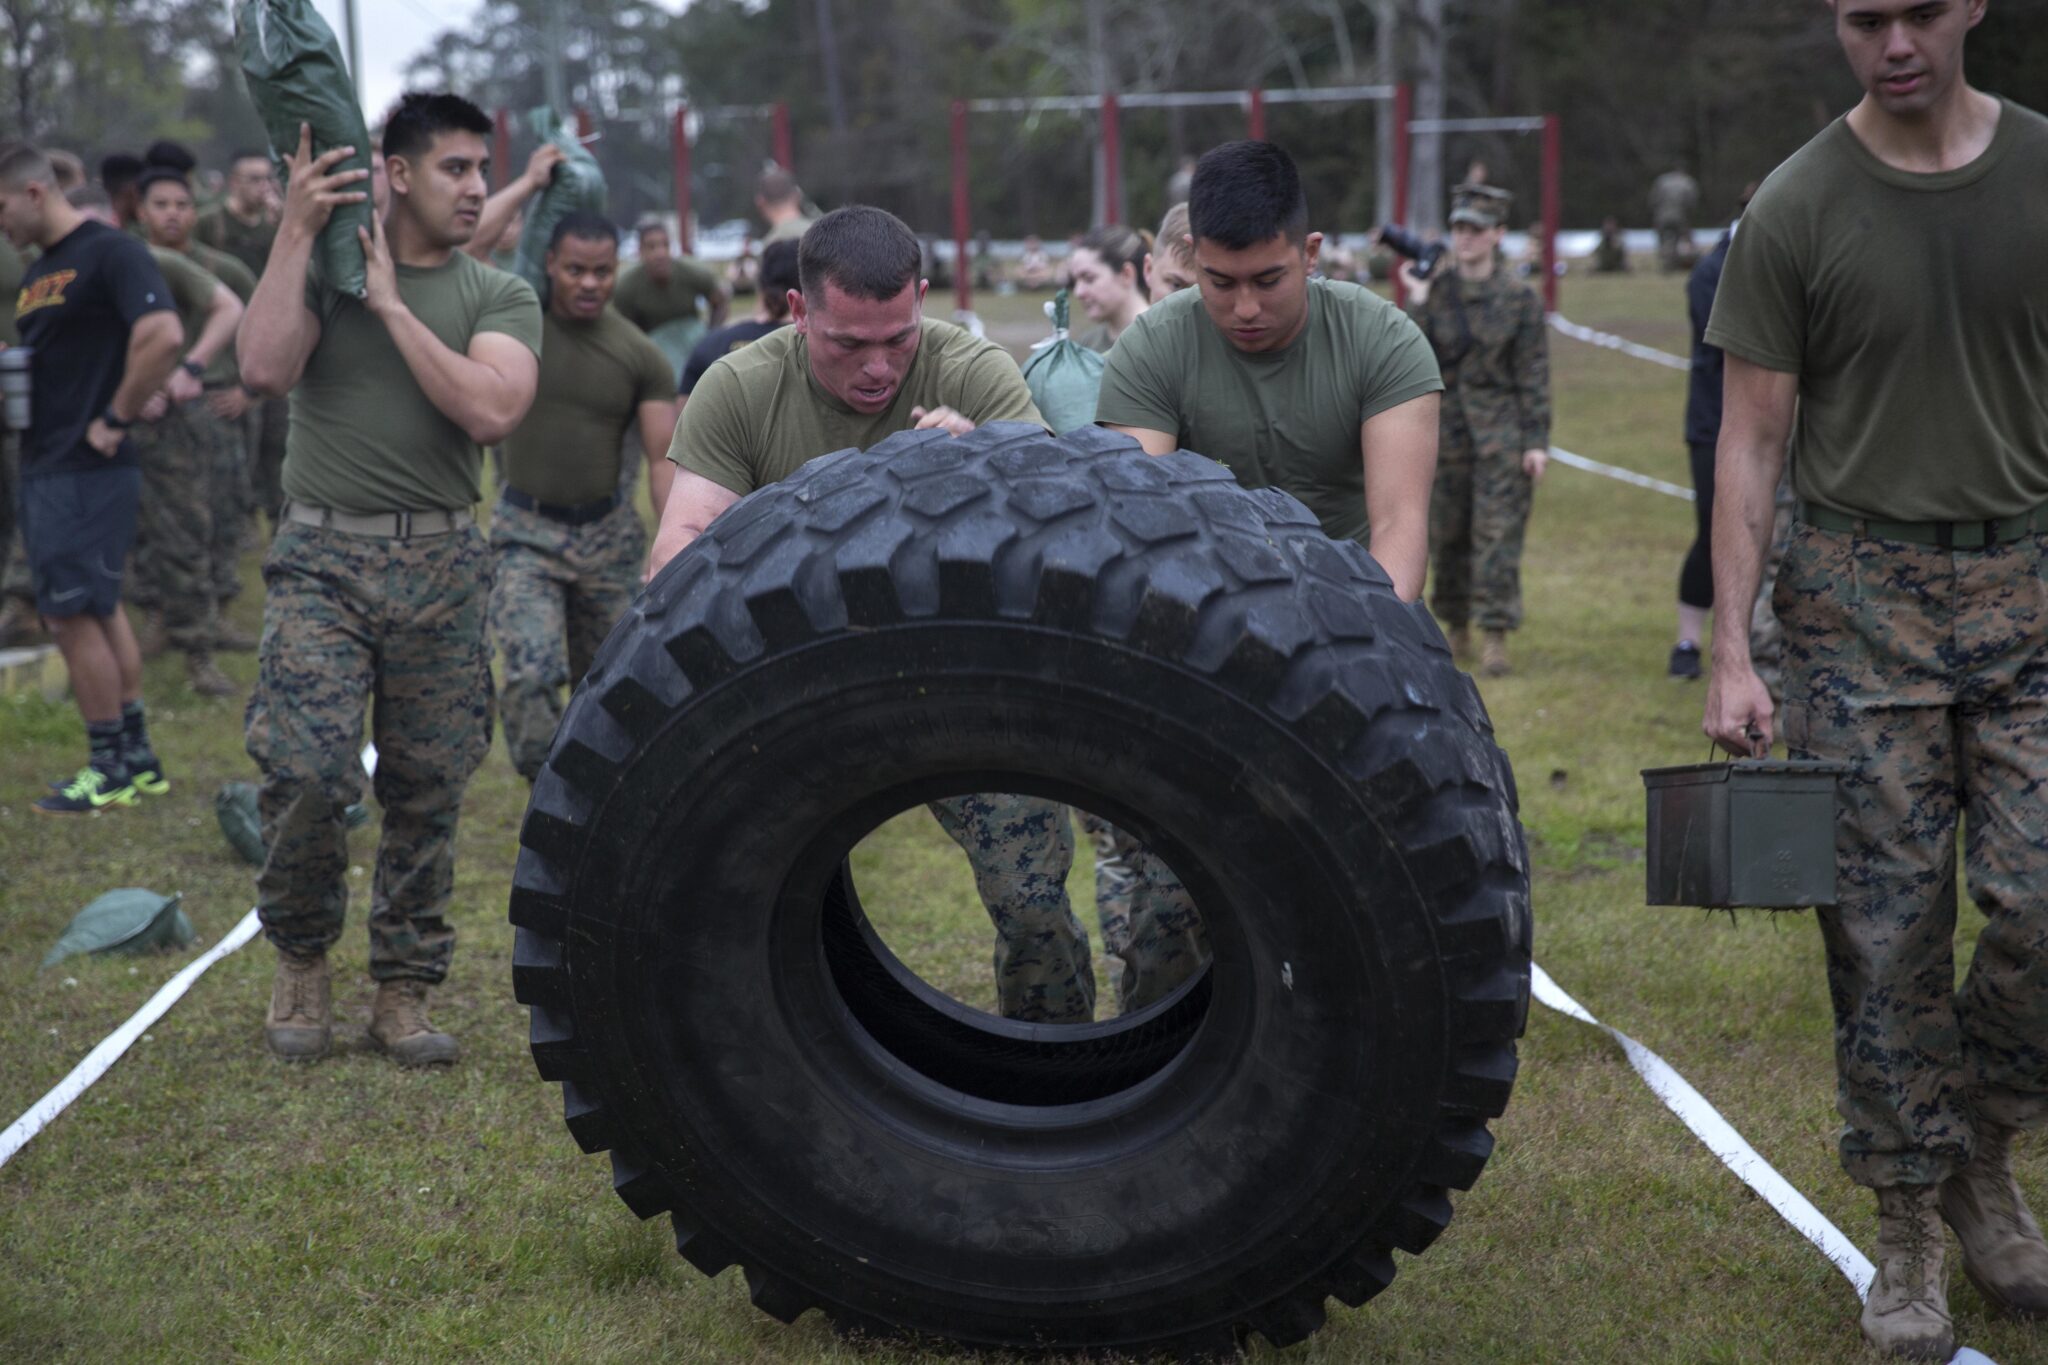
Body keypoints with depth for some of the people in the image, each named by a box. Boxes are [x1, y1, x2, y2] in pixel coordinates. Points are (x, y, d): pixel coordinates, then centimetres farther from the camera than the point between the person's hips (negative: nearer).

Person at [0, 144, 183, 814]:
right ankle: (137, 757, 22)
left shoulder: (111, 253, -13)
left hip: (87, 470, -10)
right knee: (99, 609, 14)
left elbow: (164, 337, -25)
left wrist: (116, 419, -20)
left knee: (74, 613, -6)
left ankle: (109, 771, 3)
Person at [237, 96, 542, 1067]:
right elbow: (263, 369, -11)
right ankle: (301, 960, 12)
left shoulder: (500, 298, 8)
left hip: (440, 566, 1)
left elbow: (492, 411, -11)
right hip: (322, 558, -1)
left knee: (426, 795, 3)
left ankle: (404, 992, 18)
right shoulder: (321, 266, 8)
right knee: (304, 774, -13)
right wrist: (296, 231, -9)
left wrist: (392, 305, -8)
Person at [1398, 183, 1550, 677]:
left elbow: (1533, 374, -1)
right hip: (1446, 427, 3)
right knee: (1448, 532, 9)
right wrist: (1417, 303, -13)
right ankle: (1456, 627, 24)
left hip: (1501, 431, -3)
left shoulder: (1519, 298, -2)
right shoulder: (1433, 291, 3)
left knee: (1498, 530, -7)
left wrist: (1537, 440, -6)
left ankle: (1495, 635, -5)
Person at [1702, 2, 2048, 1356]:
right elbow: (1752, 441, 0)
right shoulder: (1797, 210, -1)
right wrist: (1731, 652, -6)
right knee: (1886, 931, 1)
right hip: (1863, 595, -1)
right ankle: (1912, 1223, 15)